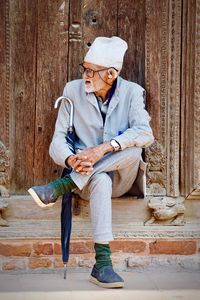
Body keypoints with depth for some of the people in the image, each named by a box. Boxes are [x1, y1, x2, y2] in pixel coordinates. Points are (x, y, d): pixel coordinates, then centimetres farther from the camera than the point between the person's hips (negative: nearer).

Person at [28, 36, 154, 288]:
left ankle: (61, 186, -26)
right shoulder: (73, 90, 0)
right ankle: (102, 265, -38)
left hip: (122, 178, 1)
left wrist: (104, 148, -32)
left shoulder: (132, 92, -3)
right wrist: (71, 160, -28)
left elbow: (145, 133, -19)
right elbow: (58, 140, -3)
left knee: (133, 150, -32)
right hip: (86, 175, -1)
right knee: (100, 181, -37)